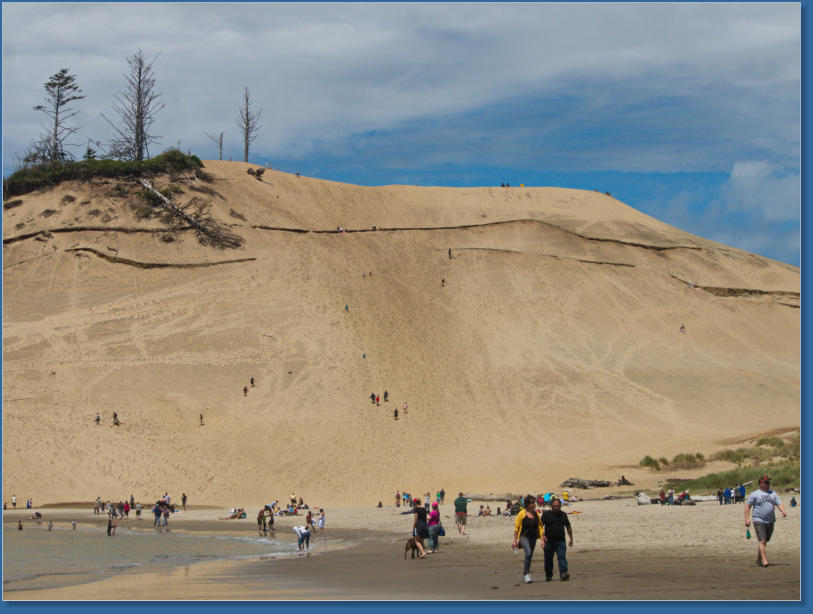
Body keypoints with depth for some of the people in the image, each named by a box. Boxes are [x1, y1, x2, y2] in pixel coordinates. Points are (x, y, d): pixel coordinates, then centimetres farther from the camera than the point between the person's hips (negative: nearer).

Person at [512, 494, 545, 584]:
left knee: (530, 556, 8)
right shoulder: (522, 514, -6)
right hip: (524, 536, -5)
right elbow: (516, 528, -4)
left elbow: (540, 527, 12)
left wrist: (542, 539, 5)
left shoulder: (536, 514, 8)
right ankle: (527, 575, -21)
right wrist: (515, 540, -7)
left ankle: (524, 576, 22)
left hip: (533, 538, 5)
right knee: (528, 553, -25)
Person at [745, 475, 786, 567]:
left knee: (765, 541, 11)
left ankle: (758, 559, 24)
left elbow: (779, 504, 10)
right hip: (759, 521, -5)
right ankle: (764, 560, -20)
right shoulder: (755, 494, 2)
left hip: (770, 521, 5)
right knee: (762, 541, -15)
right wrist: (747, 519, -9)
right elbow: (748, 506, 2)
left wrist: (783, 510, -12)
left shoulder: (773, 494, 16)